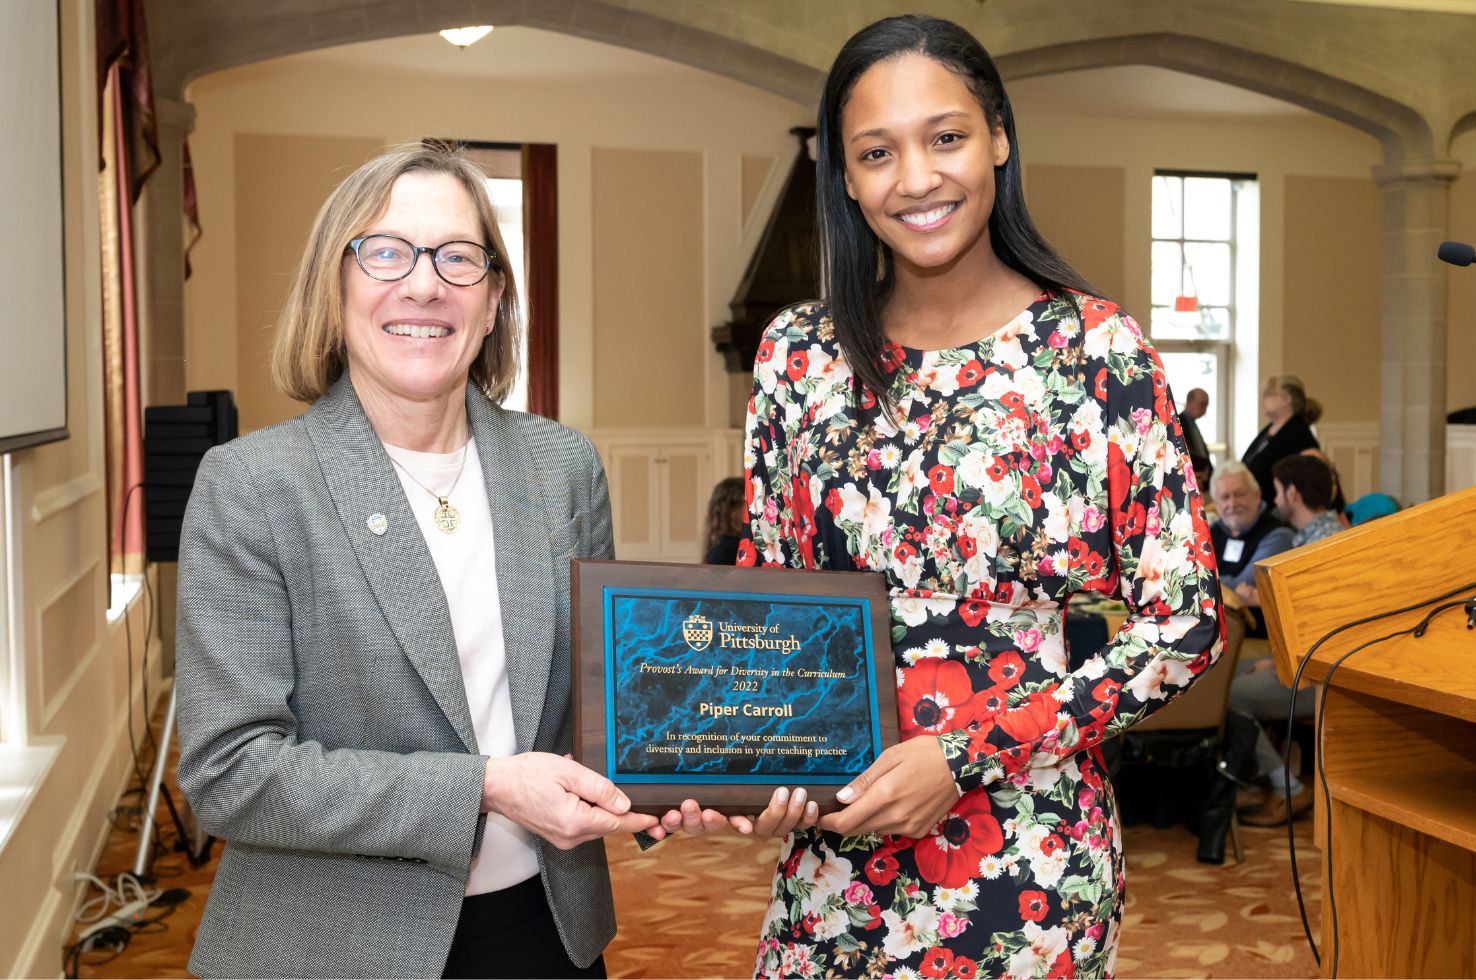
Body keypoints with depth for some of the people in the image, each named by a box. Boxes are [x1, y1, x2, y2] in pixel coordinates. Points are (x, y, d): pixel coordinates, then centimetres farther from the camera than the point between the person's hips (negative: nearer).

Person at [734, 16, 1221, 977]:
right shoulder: (799, 354, 1)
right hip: (832, 845, 3)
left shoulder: (1099, 348, -9)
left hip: (1029, 857, -3)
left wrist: (967, 750, -16)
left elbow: (1187, 619, -9)